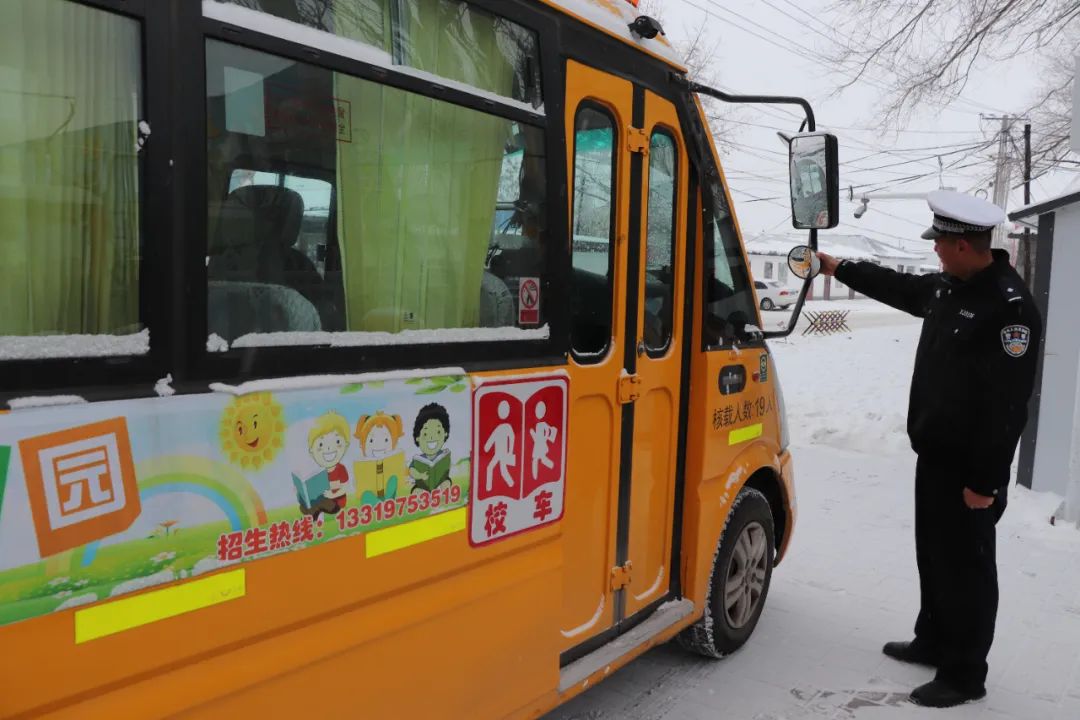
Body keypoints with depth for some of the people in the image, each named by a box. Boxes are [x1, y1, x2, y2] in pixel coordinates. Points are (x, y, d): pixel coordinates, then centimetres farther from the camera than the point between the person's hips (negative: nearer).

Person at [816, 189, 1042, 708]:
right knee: (933, 554, 20)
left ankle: (965, 674, 17)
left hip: (969, 468, -9)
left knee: (965, 566, 2)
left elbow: (1007, 405, -25)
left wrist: (986, 481, -24)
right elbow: (898, 287, 28)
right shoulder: (947, 286, 6)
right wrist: (837, 267, 35)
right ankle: (933, 641, 37)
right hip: (935, 454, 9)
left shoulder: (1009, 306, -23)